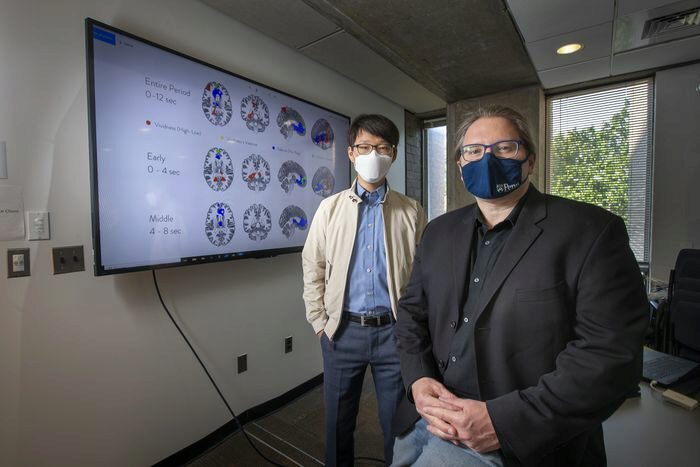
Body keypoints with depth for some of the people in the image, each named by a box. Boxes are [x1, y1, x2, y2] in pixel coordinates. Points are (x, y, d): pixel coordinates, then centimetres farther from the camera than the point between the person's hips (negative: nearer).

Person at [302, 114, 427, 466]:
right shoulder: (330, 208, 1)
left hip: (395, 330, 0)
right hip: (343, 330, 1)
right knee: (339, 421, 18)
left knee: (398, 423, 16)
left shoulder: (412, 211, 0)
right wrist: (319, 321, 2)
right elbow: (312, 268, 4)